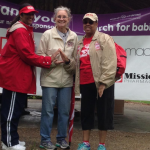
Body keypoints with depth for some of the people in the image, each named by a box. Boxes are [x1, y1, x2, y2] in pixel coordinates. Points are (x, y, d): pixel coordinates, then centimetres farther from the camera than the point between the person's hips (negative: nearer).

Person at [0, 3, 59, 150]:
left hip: (18, 76, 10)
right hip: (14, 76, -10)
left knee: (15, 109, 14)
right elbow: (27, 55, -20)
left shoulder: (25, 30, 21)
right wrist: (48, 60, -14)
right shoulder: (20, 30, -13)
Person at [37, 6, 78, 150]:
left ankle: (62, 138, 27)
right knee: (48, 110, 4)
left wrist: (68, 61, -12)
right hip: (50, 78, -3)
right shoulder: (48, 34, -3)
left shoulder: (74, 36, 6)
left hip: (66, 79, 3)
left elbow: (76, 58, 8)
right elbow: (39, 55, -3)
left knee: (64, 110, 11)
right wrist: (52, 61, -19)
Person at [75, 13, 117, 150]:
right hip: (85, 84, 6)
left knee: (104, 113, 3)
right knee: (86, 113, 10)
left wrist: (104, 82, -17)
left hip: (101, 83, -6)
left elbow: (110, 62, -12)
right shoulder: (80, 43, 17)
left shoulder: (104, 39, -3)